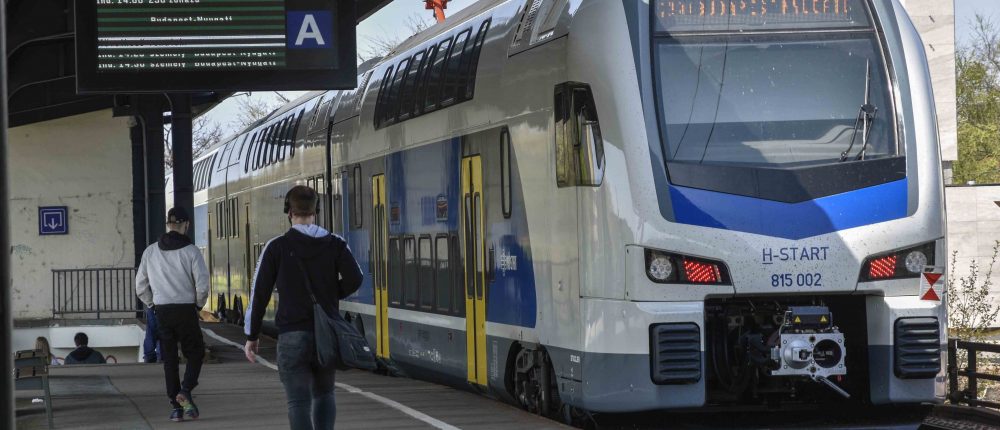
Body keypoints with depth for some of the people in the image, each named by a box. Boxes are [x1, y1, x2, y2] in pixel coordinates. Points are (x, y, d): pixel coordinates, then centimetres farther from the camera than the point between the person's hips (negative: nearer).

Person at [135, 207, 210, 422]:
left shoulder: (150, 252, 3)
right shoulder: (191, 251, -7)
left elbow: (140, 287, 5)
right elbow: (202, 285, -11)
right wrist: (198, 305, 6)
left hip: (162, 312, 3)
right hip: (186, 310, -3)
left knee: (169, 359, 9)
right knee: (195, 353, 12)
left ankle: (175, 406, 7)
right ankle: (185, 390, -11)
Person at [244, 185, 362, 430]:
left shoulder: (277, 247, -3)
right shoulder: (335, 244, 3)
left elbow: (260, 293, -2)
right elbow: (354, 279, -9)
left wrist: (251, 336, 6)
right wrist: (330, 296, 11)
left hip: (292, 336, -3)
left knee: (299, 402, -1)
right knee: (324, 395, 20)